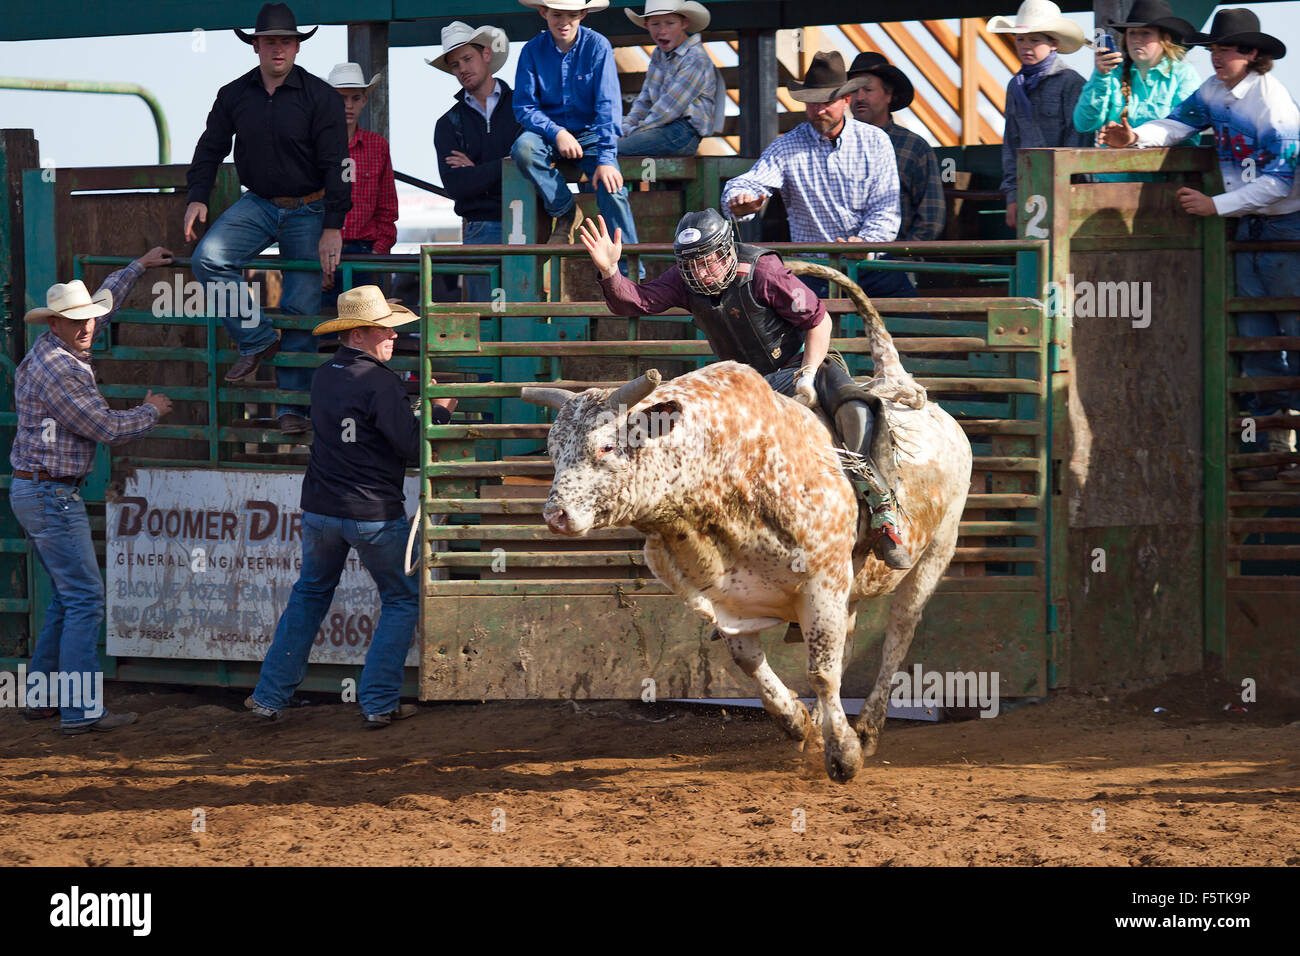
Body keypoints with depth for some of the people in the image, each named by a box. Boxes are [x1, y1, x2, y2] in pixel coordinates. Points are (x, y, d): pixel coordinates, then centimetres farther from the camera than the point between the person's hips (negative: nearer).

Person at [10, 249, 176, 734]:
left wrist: (138, 268, 40)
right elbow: (107, 428, -16)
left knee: (68, 596, 16)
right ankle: (82, 710, -14)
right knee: (84, 598, -11)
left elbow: (102, 307, 31)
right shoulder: (58, 369, -19)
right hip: (51, 496, -11)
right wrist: (151, 411, 3)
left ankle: (41, 695, 18)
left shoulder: (49, 349, 11)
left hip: (31, 491, 11)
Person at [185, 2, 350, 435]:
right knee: (208, 258, -22)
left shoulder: (320, 97, -9)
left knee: (301, 308, -3)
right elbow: (210, 149, 13)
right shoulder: (234, 96, 1)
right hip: (258, 204, 3)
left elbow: (335, 166, -11)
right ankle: (257, 339, -8)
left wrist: (333, 227, -16)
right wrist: (197, 198, -1)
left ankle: (292, 405, 6)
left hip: (308, 209, -3)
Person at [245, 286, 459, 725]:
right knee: (402, 601, 11)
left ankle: (270, 696, 20)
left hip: (320, 509, 6)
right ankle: (378, 702, 6)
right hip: (375, 515, -6)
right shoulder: (381, 382, -17)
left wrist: (417, 403, 15)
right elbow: (413, 448, -18)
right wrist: (440, 411, -1)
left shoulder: (323, 377, 5)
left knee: (309, 596, 22)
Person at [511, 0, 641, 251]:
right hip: (549, 133, 1)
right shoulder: (532, 51, -4)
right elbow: (524, 108, -4)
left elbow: (608, 105, -14)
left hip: (589, 133, -1)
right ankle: (565, 211, -11)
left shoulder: (598, 46, -9)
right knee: (523, 148, -32)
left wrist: (606, 159, -23)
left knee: (612, 189, -25)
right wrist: (557, 133, -22)